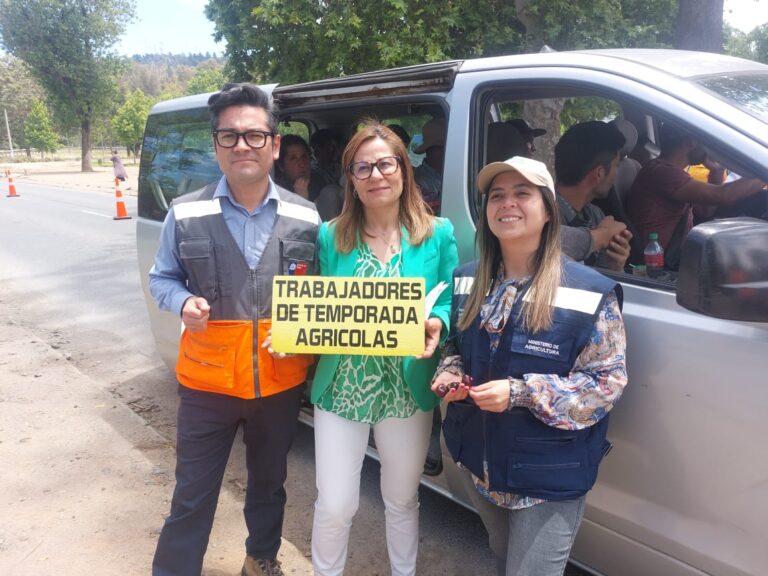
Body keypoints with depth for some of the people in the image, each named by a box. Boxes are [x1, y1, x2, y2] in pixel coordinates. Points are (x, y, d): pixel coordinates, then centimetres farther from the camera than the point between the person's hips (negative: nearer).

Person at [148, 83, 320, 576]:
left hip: (280, 382, 2)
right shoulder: (186, 214, -7)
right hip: (207, 383, -2)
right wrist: (185, 303, -16)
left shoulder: (305, 217, -3)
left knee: (269, 483, 23)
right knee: (193, 496, 8)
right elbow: (162, 279, 5)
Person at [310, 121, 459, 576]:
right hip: (341, 388, 0)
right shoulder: (331, 236, -2)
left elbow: (451, 304, -2)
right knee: (335, 506, 7)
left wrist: (437, 324, -23)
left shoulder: (438, 233, -3)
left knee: (402, 500, 20)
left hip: (408, 390, 1)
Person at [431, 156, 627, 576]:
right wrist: (450, 375, -10)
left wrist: (521, 393, -27)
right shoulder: (467, 280, 1)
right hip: (479, 462, 6)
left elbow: (608, 382, -16)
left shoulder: (591, 293, -17)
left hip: (549, 477, -5)